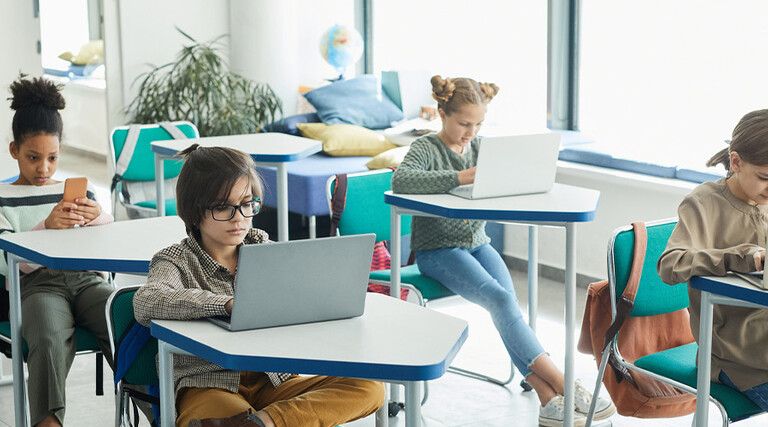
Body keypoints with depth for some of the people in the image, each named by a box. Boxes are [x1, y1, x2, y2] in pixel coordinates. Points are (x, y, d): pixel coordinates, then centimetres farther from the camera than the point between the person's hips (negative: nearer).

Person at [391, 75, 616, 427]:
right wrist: (461, 177, -34)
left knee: (508, 303, -21)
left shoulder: (479, 148, 11)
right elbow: (400, 180, -29)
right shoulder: (427, 148, -8)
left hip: (477, 243, 5)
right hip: (438, 250, -5)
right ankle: (562, 384, -26)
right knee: (500, 300, -27)